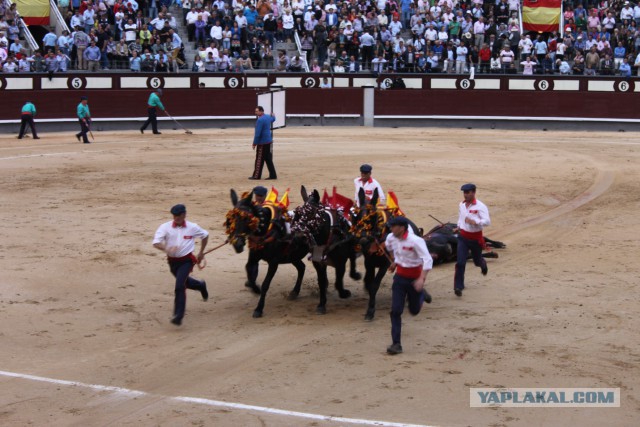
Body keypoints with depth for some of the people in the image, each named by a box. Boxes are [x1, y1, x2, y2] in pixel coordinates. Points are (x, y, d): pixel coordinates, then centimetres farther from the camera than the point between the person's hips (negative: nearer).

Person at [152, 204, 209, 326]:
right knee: (184, 282, 24)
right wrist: (166, 248, -41)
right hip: (172, 261, 3)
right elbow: (156, 243, -21)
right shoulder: (165, 227, -11)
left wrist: (201, 252, 13)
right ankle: (201, 285, 57)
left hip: (186, 261, -3)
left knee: (180, 286, -19)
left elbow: (205, 235, 11)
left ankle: (178, 316, -15)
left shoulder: (192, 227, -8)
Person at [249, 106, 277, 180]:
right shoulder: (268, 117, 9)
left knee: (259, 160, -2)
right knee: (269, 159, 11)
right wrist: (273, 116, 59)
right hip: (269, 141, 9)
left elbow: (257, 133, -20)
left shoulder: (260, 120, -18)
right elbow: (273, 119, 36)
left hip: (262, 143, -9)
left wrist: (255, 143, -14)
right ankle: (273, 175, 9)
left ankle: (256, 176, 3)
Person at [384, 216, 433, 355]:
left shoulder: (416, 241, -26)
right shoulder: (391, 238, -7)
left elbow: (428, 260, -30)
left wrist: (422, 279, -41)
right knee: (396, 311, -7)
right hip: (400, 277, 4)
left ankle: (421, 294, 46)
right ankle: (396, 343, -3)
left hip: (414, 279, -4)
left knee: (414, 310, 13)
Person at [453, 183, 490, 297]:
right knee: (460, 263, -9)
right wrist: (459, 226, 15)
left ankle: (483, 264, 57)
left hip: (476, 238, -3)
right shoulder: (462, 204, 2)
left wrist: (474, 221, -36)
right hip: (463, 237, 3)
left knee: (477, 261, 18)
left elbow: (487, 221, -25)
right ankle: (458, 287, -6)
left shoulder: (480, 206, -17)